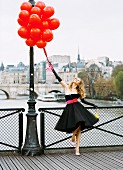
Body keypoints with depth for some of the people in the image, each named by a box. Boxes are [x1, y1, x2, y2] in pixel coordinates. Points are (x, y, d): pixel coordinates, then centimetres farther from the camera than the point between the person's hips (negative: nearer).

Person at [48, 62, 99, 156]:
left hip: (78, 108, 2)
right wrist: (53, 69, 0)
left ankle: (77, 149, 1)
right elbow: (59, 79, 5)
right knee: (78, 125, -21)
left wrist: (93, 105, 22)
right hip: (70, 109, -2)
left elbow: (83, 100, 22)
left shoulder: (79, 91, 13)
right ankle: (73, 139, 8)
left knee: (79, 128, -4)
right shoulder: (67, 87, 9)